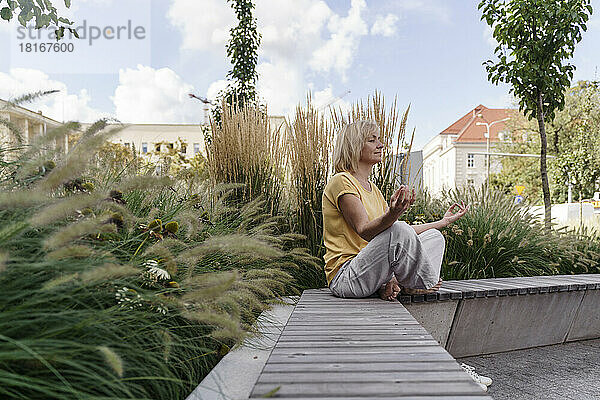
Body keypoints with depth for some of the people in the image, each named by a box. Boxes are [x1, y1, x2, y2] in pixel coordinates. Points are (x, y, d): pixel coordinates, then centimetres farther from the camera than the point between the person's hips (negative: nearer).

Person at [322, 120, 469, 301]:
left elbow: (405, 232, 18)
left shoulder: (372, 188, 18)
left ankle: (392, 283, -14)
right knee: (399, 229, -31)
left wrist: (443, 221, 20)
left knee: (435, 237, 3)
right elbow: (364, 231, -22)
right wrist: (393, 214, -41)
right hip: (344, 277, -9)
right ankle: (425, 285, -7)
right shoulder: (341, 181, -10)